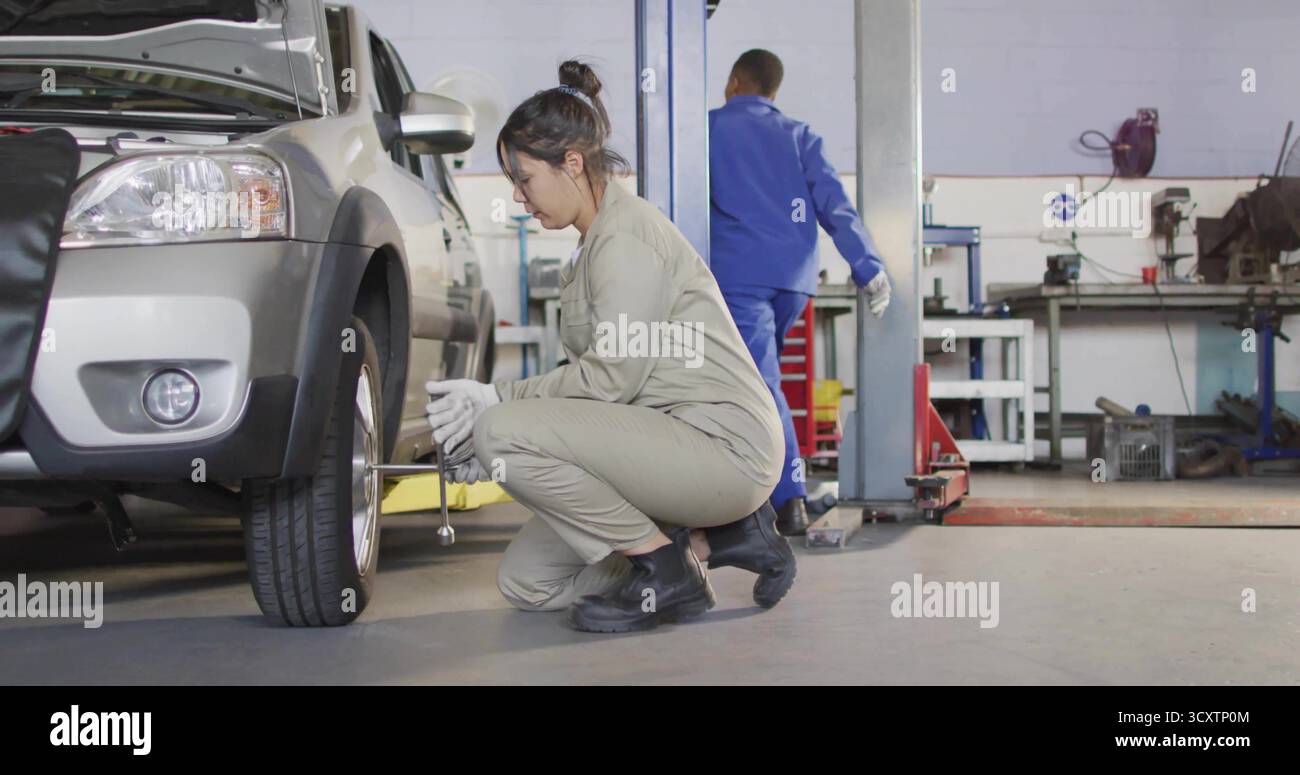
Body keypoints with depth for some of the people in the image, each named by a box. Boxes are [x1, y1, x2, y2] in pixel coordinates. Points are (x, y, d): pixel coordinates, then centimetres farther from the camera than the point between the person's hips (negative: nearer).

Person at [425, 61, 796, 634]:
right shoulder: (595, 243, 16)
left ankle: (664, 567, -11)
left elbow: (611, 376, -21)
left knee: (505, 431, -25)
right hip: (669, 444, 10)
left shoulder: (626, 237, -15)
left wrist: (498, 398, -14)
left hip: (723, 447, -10)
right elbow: (594, 378, 15)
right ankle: (711, 538, 8)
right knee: (525, 582, 7)